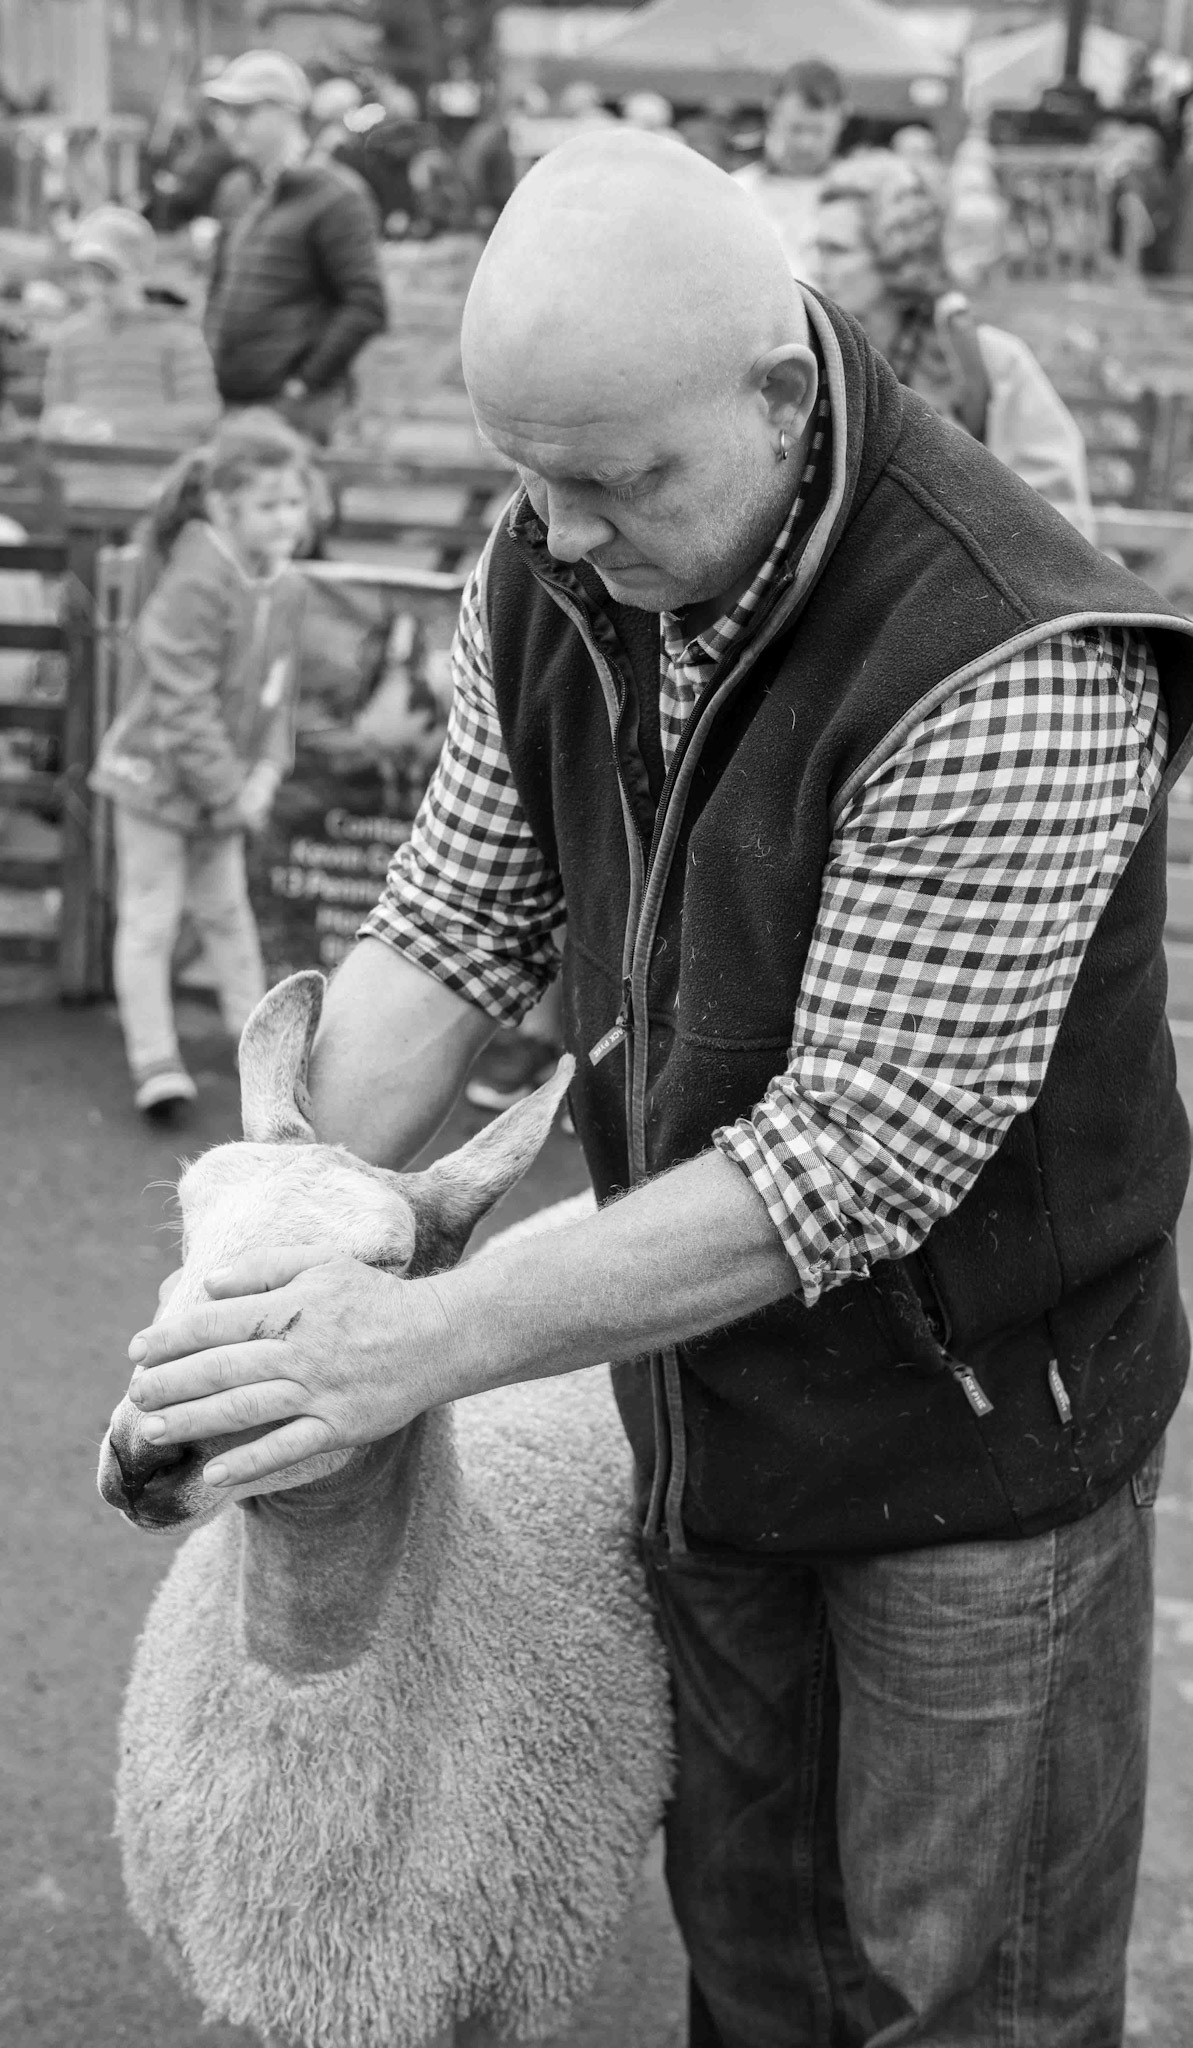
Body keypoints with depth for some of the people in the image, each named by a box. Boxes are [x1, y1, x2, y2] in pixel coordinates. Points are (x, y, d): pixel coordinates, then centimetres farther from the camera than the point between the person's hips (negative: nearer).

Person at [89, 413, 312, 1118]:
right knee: (151, 916, -1)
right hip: (157, 772, -7)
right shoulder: (196, 584, -27)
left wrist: (266, 770, -7)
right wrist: (229, 791, -22)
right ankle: (154, 1059, 3)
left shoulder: (288, 586, -2)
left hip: (225, 782, 7)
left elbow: (279, 688, 5)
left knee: (226, 908, 19)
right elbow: (184, 703, -27)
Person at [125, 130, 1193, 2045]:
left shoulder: (1012, 669, -30)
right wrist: (279, 1268, -14)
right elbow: (449, 926, -2)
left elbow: (859, 1155, -31)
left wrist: (435, 1338, -30)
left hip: (977, 1424, -6)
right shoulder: (555, 579, -8)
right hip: (708, 1383, 6)